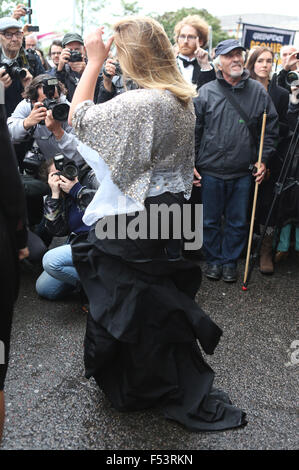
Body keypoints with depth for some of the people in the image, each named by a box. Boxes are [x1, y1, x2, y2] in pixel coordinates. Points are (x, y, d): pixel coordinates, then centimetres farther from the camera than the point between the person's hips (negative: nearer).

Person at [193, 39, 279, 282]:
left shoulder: (258, 91, 3)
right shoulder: (206, 92, 0)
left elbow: (271, 128, 9)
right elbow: (194, 131, 3)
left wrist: (263, 160, 2)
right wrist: (191, 164, 0)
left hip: (243, 172, 1)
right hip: (210, 171, -1)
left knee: (238, 222, 11)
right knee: (211, 220, 11)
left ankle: (230, 261, 29)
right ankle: (213, 260, 29)